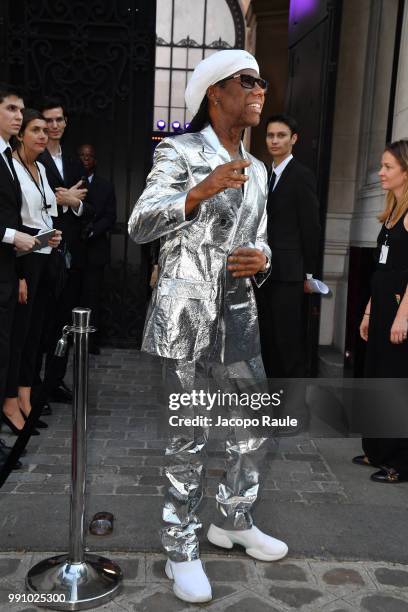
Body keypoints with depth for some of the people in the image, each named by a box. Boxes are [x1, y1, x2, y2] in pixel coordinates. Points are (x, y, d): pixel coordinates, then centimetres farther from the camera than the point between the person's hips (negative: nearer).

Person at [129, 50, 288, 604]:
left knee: (255, 424, 12)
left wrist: (261, 260, -5)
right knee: (188, 437, 0)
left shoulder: (256, 170, 15)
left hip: (238, 314, 7)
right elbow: (140, 225, -15)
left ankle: (234, 522, 34)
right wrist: (201, 191, -29)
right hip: (185, 313, -6)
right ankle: (181, 550, 20)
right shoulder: (179, 152, -3)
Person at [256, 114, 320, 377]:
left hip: (288, 272, -7)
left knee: (289, 339, -3)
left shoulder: (302, 175, -7)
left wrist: (308, 272, -7)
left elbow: (311, 227, -8)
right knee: (268, 337, 12)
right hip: (265, 271, 7)